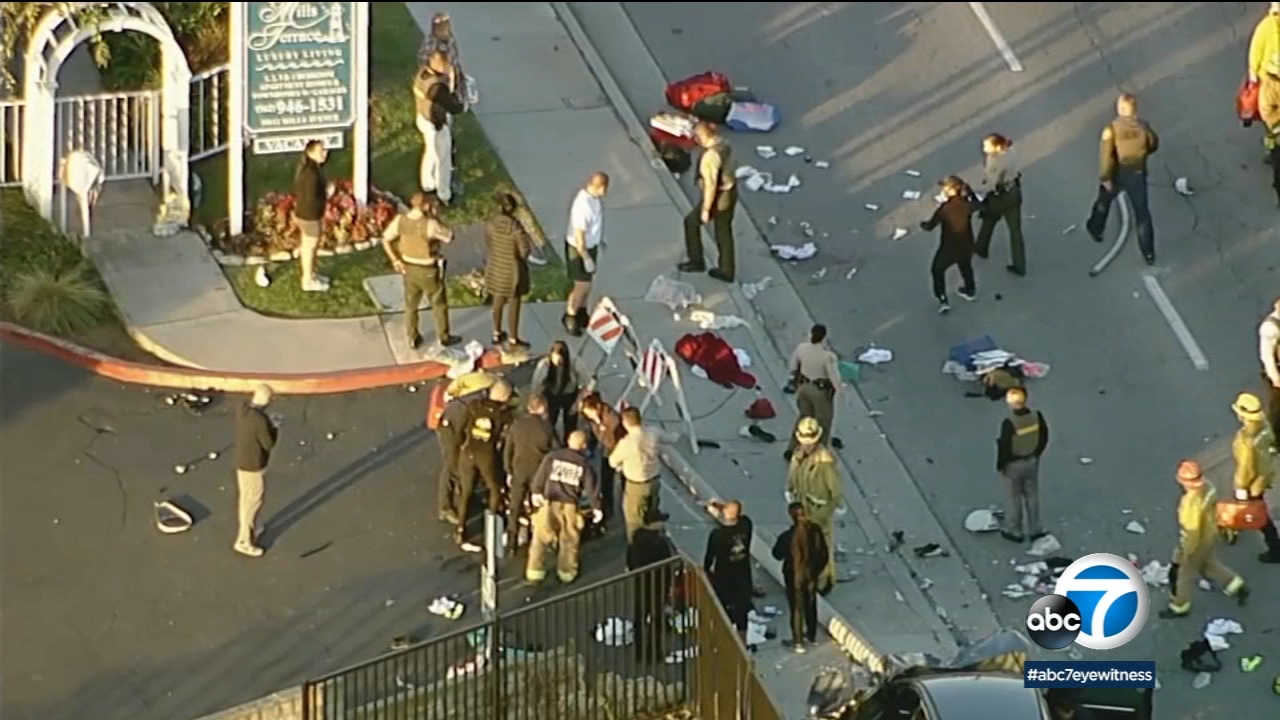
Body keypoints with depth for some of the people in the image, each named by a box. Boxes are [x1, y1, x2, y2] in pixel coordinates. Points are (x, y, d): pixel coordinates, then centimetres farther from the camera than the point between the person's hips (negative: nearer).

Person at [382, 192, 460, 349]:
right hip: (428, 271, -5)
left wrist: (395, 261, -2)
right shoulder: (430, 224, -28)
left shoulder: (400, 220, -13)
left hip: (409, 268, 5)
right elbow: (449, 237, -13)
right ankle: (443, 337, 32)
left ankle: (413, 338, 34)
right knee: (439, 304, 18)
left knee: (411, 304, 22)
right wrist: (434, 217, -14)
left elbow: (386, 240, -6)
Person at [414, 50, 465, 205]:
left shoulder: (423, 73, -13)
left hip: (424, 118, 8)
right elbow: (454, 108, -30)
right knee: (442, 160, 15)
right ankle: (444, 196, 33)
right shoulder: (436, 87, -39)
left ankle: (427, 184, 52)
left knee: (431, 152, 31)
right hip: (436, 125, -8)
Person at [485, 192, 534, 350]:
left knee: (498, 301, 25)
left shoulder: (491, 224, -14)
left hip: (496, 267, 5)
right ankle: (513, 341, 26)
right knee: (513, 305, 13)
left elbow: (488, 245, 0)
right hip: (512, 270, -5)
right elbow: (525, 252, -20)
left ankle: (497, 334, 42)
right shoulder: (517, 229, -29)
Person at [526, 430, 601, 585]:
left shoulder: (552, 456, 0)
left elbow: (540, 475, -3)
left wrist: (536, 492, 7)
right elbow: (591, 487, 0)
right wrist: (596, 507, 6)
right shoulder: (584, 464, 0)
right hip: (571, 505, 0)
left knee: (541, 538, 8)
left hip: (550, 502, 0)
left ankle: (535, 572, 8)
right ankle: (567, 572, 21)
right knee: (569, 541, 15)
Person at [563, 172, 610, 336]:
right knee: (582, 286, 5)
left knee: (588, 282, 22)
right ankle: (570, 318, 25)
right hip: (578, 249, -9)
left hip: (591, 245, 9)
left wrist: (600, 240, 23)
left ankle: (581, 315, 40)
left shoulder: (595, 197, -6)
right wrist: (586, 258, -23)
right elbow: (579, 235, -29)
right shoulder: (582, 205, -34)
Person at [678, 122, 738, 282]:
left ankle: (697, 261, 27)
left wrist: (706, 210, -19)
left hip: (716, 197, -8)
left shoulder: (710, 156, -30)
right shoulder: (725, 144, -2)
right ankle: (727, 271, 30)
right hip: (730, 193, 8)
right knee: (724, 231, 20)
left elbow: (710, 185, -27)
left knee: (692, 222, 16)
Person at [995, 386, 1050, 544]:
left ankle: (1014, 532, 29)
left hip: (1014, 465, -5)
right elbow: (1044, 438, 0)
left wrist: (1000, 466, -5)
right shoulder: (1036, 416, -13)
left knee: (1014, 498, 14)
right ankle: (1035, 530, 32)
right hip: (1032, 461, 5)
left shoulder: (1009, 423, -30)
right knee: (1032, 496, 20)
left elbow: (1004, 448, -22)